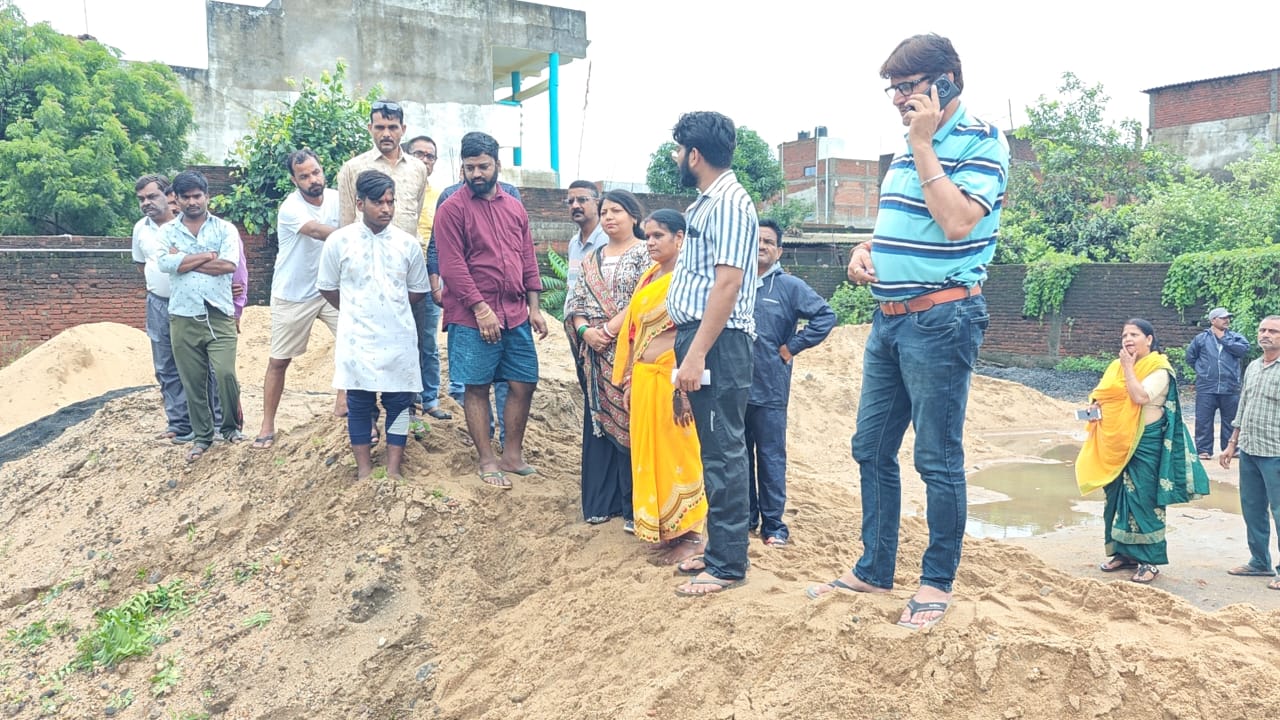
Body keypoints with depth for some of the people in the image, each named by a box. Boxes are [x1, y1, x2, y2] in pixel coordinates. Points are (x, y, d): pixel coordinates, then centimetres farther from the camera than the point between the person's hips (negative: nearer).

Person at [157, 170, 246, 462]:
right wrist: (207, 255, -7)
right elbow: (166, 264, -9)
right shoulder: (167, 232, 10)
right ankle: (202, 435, 21)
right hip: (183, 317, 2)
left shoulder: (225, 228, 5)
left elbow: (229, 265, -11)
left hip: (219, 314, -2)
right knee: (192, 381, 7)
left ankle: (232, 426, 14)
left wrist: (185, 261, -5)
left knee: (225, 373, -10)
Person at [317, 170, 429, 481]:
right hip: (357, 339, -1)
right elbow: (328, 287, 6)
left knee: (399, 402, 6)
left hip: (399, 339, 1)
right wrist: (356, 312, 9)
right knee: (359, 404, 7)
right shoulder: (338, 241, -5)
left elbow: (418, 291, 9)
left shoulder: (408, 243, -1)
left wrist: (391, 306, 10)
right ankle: (364, 469, 20)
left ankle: (394, 469, 18)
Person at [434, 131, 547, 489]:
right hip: (473, 317, -5)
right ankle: (487, 460, 15)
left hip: (516, 315, 5)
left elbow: (528, 259, 13)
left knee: (523, 384, 8)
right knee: (477, 387, 3)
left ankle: (513, 454, 22)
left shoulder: (514, 207, 11)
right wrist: (481, 308, -17)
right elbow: (452, 265, -12)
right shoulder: (452, 209, -6)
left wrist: (534, 307, 7)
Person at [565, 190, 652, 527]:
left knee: (630, 422, -4)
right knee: (599, 423, 8)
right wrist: (585, 331, -8)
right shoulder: (592, 259, 16)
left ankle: (635, 505, 4)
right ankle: (601, 500, 16)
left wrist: (608, 330, -16)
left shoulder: (645, 254, -2)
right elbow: (575, 302, 11)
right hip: (597, 356, 6)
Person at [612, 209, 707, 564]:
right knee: (649, 454, 12)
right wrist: (629, 381, 13)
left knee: (677, 456, 0)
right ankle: (664, 529, 24)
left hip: (672, 379, -8)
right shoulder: (648, 278, 14)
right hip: (644, 379, 8)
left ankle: (690, 535, 12)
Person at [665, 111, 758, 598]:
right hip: (698, 337, 10)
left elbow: (728, 284, -21)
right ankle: (719, 548, 26)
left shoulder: (729, 203, -13)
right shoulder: (705, 203, 17)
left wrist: (696, 354, -23)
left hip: (718, 343, -10)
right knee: (714, 449, 15)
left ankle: (728, 565, 5)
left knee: (723, 452, -4)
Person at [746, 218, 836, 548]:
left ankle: (773, 524, 13)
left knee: (771, 458, 3)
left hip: (770, 389, -3)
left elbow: (826, 316, -6)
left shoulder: (790, 286, -2)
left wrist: (792, 347, -8)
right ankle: (745, 517, 25)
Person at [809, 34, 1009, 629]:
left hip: (940, 320, -8)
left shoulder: (981, 143, -8)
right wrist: (864, 250, 6)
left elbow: (957, 222, -23)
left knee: (937, 459, 1)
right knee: (871, 449, 13)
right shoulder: (907, 149, 15)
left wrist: (923, 144, -16)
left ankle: (938, 581, 17)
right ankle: (874, 570, 26)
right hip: (888, 317, 9)